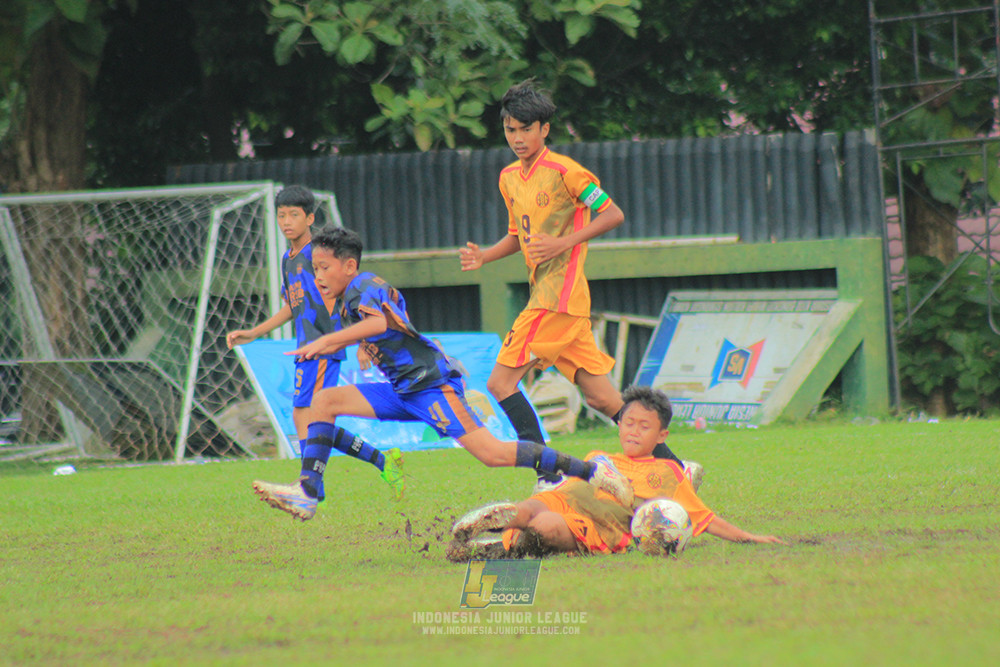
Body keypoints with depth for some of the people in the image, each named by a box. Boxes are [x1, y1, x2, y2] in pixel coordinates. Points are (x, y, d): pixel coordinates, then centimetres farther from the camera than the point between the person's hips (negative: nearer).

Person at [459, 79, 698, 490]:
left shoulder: (564, 172, -10)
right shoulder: (509, 178, 15)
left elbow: (612, 215, -9)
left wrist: (563, 243, -18)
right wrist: (483, 256, 9)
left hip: (559, 295, -8)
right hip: (544, 293, 8)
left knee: (502, 383, -13)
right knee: (600, 397, 8)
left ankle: (549, 476, -13)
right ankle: (674, 467, 13)